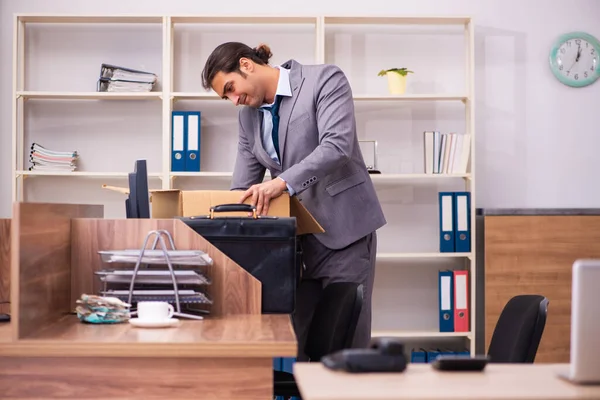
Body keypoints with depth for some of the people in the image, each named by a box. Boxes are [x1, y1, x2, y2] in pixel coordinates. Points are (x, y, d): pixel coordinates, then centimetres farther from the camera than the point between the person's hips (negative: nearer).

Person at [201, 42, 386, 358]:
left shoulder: (324, 79, -8)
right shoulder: (248, 115, 12)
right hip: (296, 235, 6)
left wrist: (282, 182, -33)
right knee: (303, 343, 5)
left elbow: (336, 145, -22)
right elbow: (242, 185, 11)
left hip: (342, 227, -6)